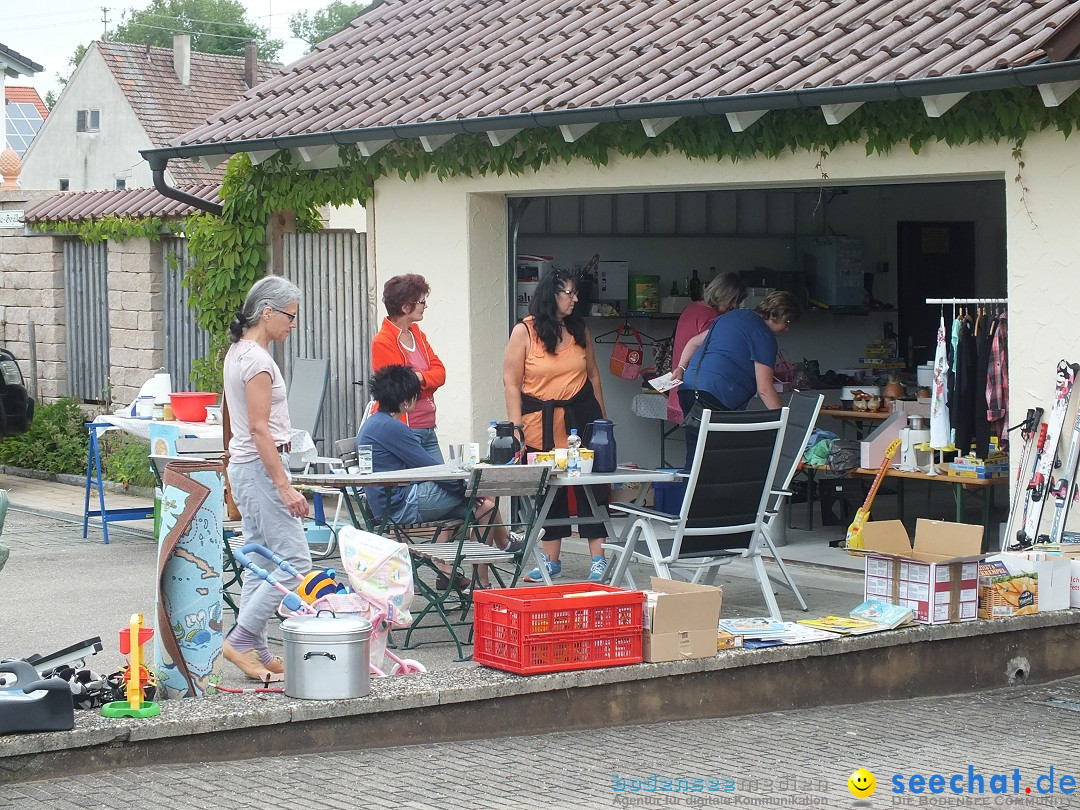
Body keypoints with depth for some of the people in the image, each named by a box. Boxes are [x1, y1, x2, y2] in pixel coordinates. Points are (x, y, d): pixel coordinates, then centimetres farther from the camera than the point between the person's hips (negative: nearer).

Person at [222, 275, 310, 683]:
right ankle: (241, 640, -7)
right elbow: (260, 429, -21)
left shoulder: (239, 352, 13)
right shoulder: (257, 359, -17)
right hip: (260, 467, -11)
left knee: (261, 564, 11)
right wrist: (284, 487, -23)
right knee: (294, 561, -8)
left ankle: (257, 653, 13)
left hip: (245, 466, 11)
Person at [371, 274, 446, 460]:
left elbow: (440, 373, 7)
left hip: (428, 429, 8)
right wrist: (428, 378, 1)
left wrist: (419, 377, -12)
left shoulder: (417, 335, 16)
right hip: (405, 430, -8)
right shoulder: (383, 342, -10)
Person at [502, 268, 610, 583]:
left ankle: (599, 557, 3)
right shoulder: (524, 332, -5)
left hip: (581, 414, 2)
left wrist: (601, 419, 13)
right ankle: (551, 560, 17)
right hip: (542, 421, -2)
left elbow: (593, 376, 15)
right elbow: (511, 383, -5)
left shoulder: (579, 330, 7)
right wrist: (516, 428, -11)